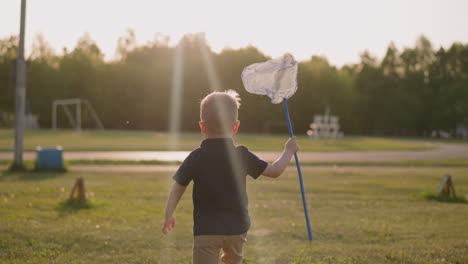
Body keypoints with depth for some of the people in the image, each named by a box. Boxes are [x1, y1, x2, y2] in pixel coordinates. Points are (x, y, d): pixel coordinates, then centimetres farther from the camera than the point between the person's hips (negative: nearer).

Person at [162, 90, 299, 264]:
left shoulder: (196, 158, -6)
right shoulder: (242, 156, -3)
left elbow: (178, 187, -2)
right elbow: (275, 171, 2)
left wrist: (168, 216, 10)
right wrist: (289, 151, 19)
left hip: (206, 229, -3)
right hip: (237, 227, 3)